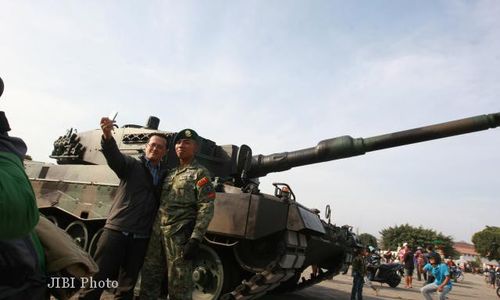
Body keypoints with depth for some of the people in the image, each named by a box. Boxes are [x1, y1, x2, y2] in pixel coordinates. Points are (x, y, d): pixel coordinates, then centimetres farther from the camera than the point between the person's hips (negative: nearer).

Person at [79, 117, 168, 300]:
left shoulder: (166, 175, 9)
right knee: (97, 279, 3)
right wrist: (108, 136, -37)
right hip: (117, 230, -3)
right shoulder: (131, 165, 1)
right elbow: (114, 155, -18)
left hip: (141, 237, 3)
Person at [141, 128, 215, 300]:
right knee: (149, 280, 14)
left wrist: (195, 239, -19)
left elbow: (206, 208, -12)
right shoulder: (170, 173, 17)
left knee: (178, 286, 2)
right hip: (158, 233, 7)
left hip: (180, 236, -7)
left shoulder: (200, 173, -5)